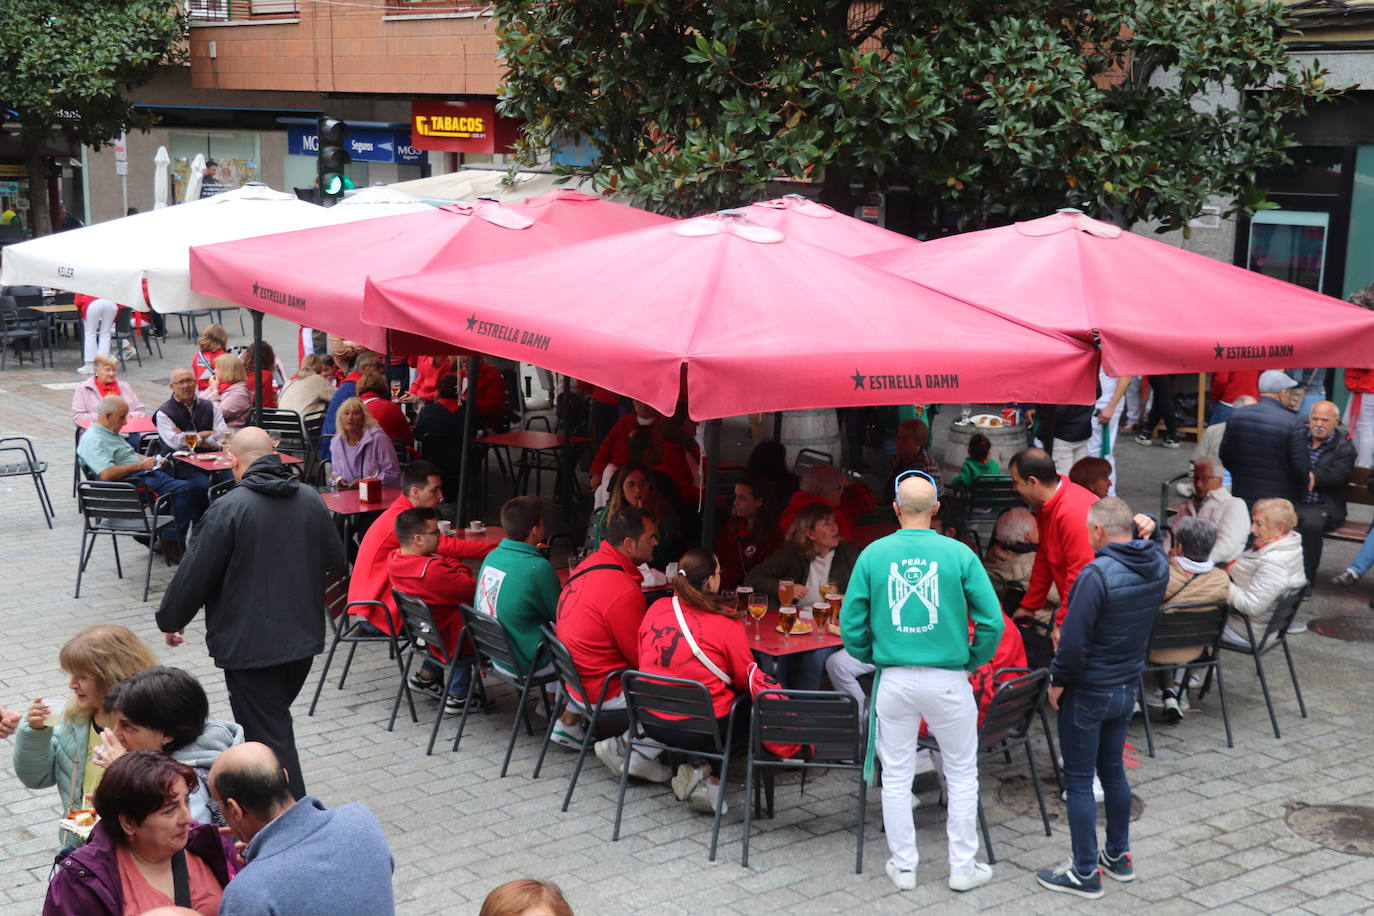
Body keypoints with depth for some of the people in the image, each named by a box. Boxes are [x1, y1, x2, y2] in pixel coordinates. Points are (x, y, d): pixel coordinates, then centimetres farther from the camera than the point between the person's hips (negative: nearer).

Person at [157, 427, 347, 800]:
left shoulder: (228, 509, -16)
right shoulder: (311, 501, 1)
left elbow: (195, 573, -11)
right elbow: (338, 562, 12)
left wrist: (170, 621, 5)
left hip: (250, 644, -6)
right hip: (303, 638, 7)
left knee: (271, 738, 0)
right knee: (274, 723, 25)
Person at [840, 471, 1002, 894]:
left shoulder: (873, 554, -3)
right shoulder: (958, 553, -7)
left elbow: (850, 625, -2)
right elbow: (992, 621, -8)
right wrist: (972, 661, 7)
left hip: (894, 680, 1)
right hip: (948, 680, -1)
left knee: (896, 777, 13)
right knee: (962, 775, 15)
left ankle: (903, 867, 22)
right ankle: (963, 867, 20)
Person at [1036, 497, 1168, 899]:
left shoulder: (1097, 575, -26)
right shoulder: (1158, 565, -4)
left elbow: (1074, 639, -24)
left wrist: (1058, 681, -11)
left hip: (1088, 692, -7)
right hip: (1128, 686, 7)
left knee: (1079, 780, 4)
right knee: (1113, 769, 22)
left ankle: (1085, 873, 11)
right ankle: (1118, 856, 33)